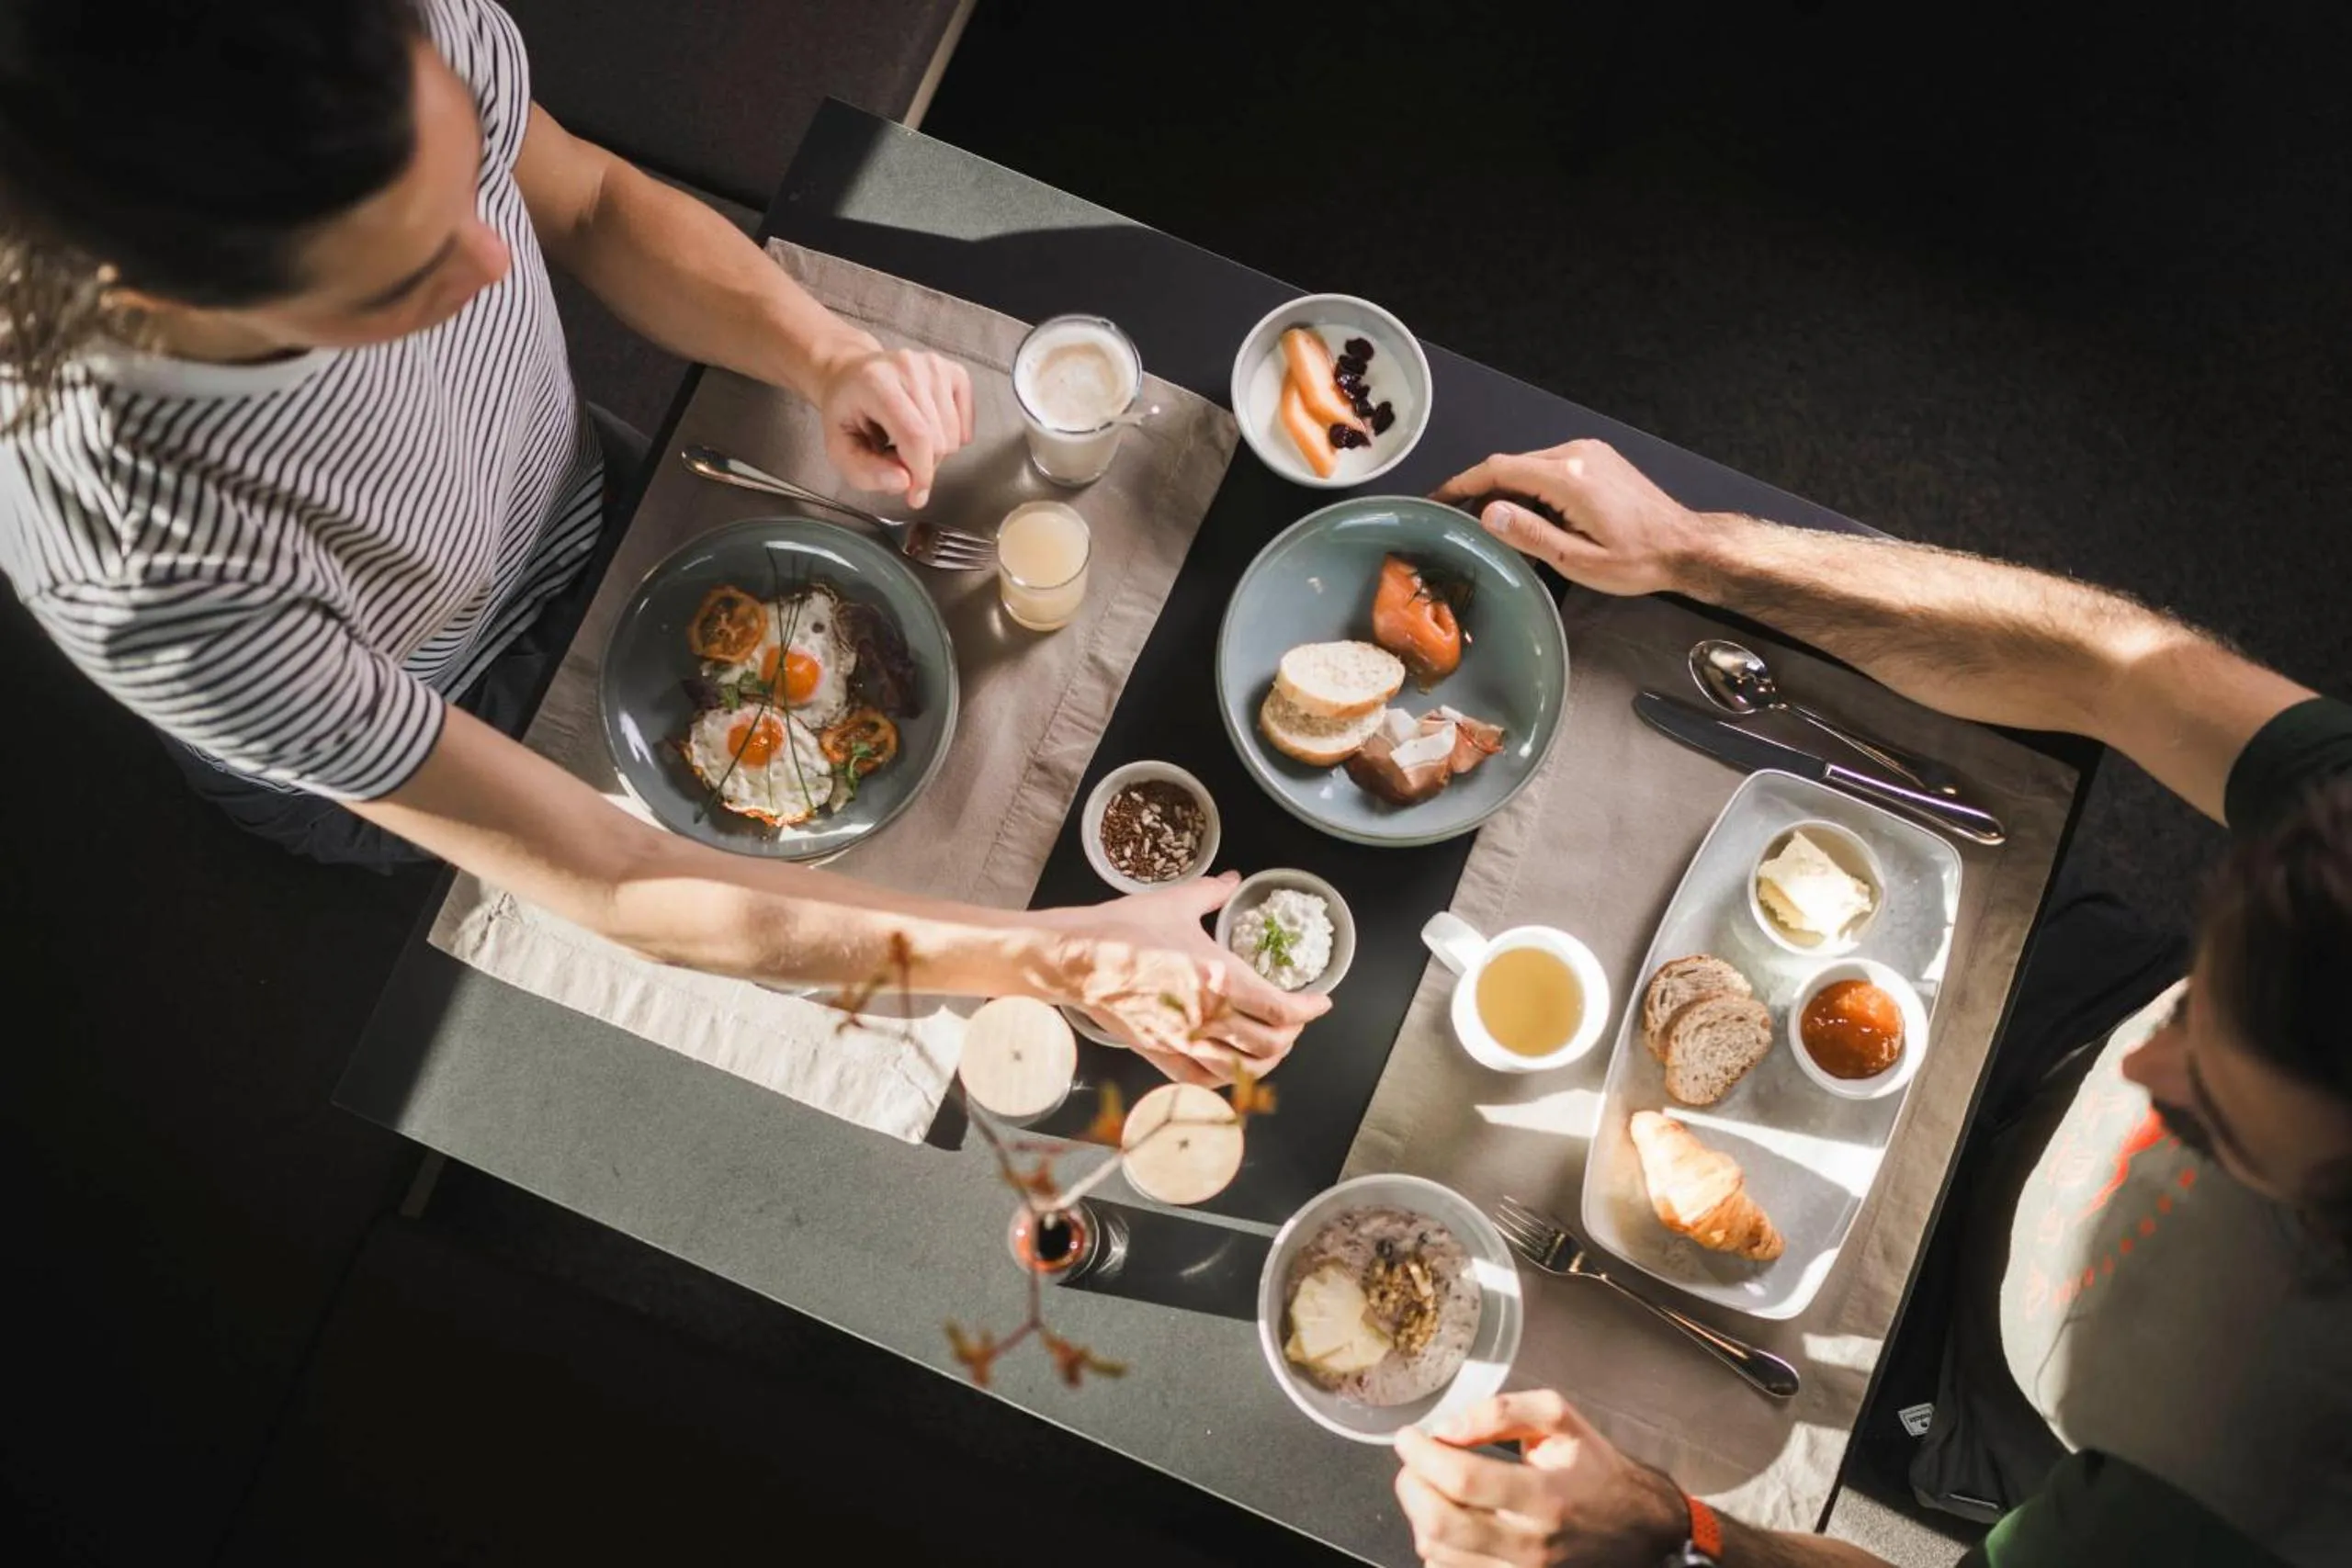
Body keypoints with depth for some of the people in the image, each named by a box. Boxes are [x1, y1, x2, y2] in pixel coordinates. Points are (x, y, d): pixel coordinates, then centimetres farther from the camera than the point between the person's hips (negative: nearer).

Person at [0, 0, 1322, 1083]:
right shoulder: (148, 570, -47)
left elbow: (593, 204, -12)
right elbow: (604, 885, -38)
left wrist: (831, 357, -31)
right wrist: (1061, 960, -40)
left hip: (579, 517, 4)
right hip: (369, 749, -3)